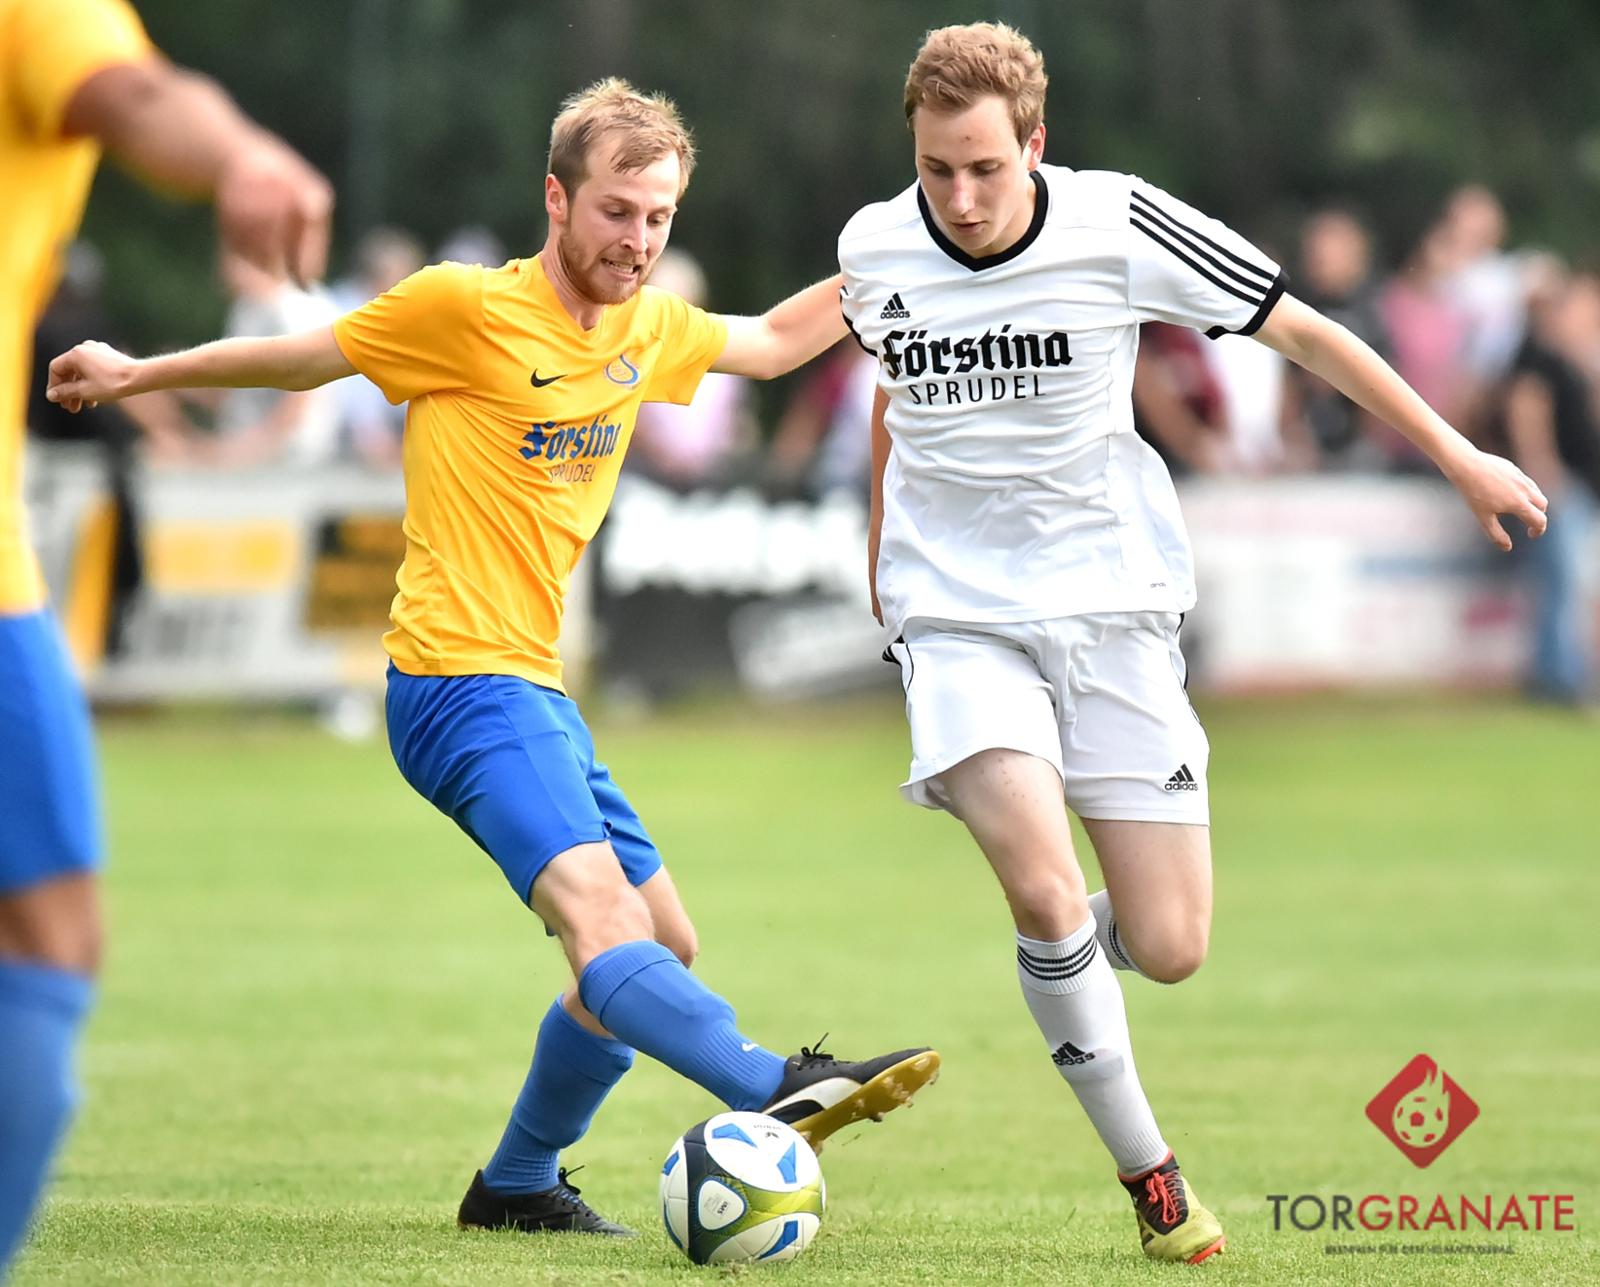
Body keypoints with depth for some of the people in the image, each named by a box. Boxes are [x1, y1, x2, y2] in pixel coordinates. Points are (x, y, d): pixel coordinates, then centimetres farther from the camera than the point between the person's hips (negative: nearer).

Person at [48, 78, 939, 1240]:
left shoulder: (650, 327, 12)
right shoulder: (466, 307, -8)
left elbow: (773, 342, 32)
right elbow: (303, 357, 5)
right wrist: (136, 375, 14)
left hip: (536, 692, 9)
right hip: (459, 678, -9)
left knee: (664, 944, 13)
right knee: (599, 916, -28)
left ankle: (518, 1182, 26)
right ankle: (781, 1091, -51)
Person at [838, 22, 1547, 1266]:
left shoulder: (1119, 225, -13)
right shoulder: (874, 251, -5)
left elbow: (1303, 329, -2)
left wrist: (1456, 453, 1)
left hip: (1113, 608, 0)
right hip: (959, 616, 0)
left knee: (1169, 949, -6)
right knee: (1044, 887, -23)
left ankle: (1066, 965, 32)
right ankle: (1148, 1172, -5)